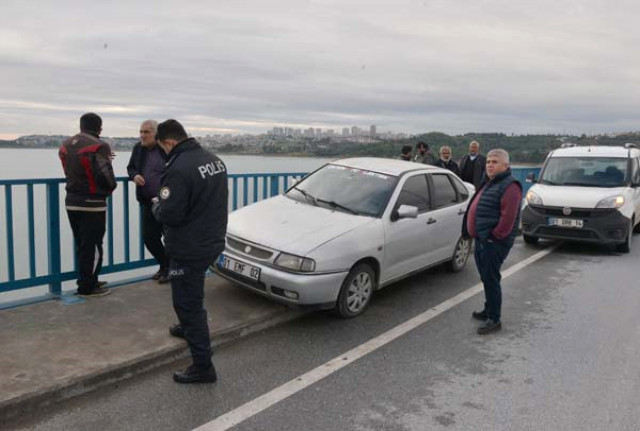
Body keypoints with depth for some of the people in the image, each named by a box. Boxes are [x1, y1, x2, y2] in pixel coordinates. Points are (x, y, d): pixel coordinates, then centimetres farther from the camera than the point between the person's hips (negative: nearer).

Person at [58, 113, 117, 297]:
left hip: (71, 201, 8)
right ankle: (87, 287, 9)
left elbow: (71, 170, 12)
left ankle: (88, 280, 28)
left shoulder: (66, 145, 8)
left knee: (82, 245, 17)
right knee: (92, 246, 3)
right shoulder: (99, 147, -17)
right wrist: (110, 188, 2)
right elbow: (107, 178, -21)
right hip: (92, 204, -7)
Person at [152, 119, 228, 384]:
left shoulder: (179, 168, -23)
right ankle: (189, 328, 53)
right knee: (191, 295, 31)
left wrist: (156, 205, -1)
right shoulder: (214, 159, 5)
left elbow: (168, 215, -24)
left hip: (189, 249, -9)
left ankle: (203, 366, 8)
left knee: (187, 303, 1)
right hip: (212, 241, 9)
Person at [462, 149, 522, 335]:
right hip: (482, 240, 10)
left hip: (494, 242, -10)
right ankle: (488, 311, 32)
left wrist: (494, 236, -19)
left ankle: (494, 320, 4)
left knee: (491, 279, -5)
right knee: (486, 277, 18)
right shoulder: (490, 183, 19)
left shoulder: (510, 186, -14)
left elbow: (508, 216, -23)